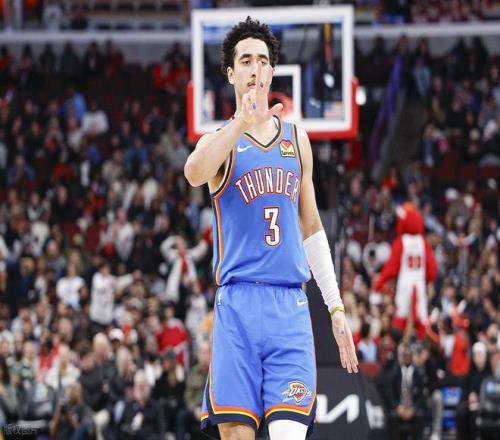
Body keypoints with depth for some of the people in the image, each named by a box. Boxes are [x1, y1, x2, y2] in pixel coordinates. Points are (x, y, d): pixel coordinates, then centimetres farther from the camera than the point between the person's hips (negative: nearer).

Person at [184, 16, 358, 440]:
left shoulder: (297, 138, 17)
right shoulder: (221, 140, 5)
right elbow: (194, 173, -21)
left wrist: (336, 307, 18)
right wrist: (243, 123, -35)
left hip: (291, 307, 2)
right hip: (238, 304, -2)